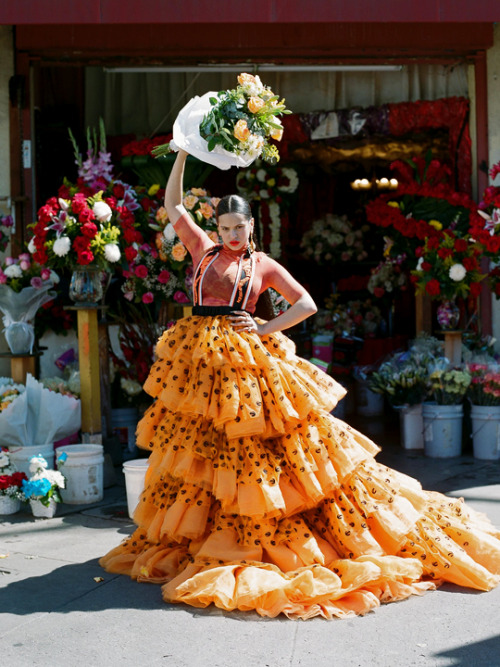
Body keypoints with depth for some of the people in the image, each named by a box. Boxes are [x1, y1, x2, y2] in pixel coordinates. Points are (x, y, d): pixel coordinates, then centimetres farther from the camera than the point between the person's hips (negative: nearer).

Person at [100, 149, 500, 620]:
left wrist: (265, 329, -4)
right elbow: (173, 205, 15)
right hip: (197, 357, 2)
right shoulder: (204, 250, 13)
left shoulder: (263, 265, 9)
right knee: (197, 447, 6)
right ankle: (191, 535, 19)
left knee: (252, 450, -3)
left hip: (246, 360, -2)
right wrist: (183, 153, 10)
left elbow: (306, 304, 6)